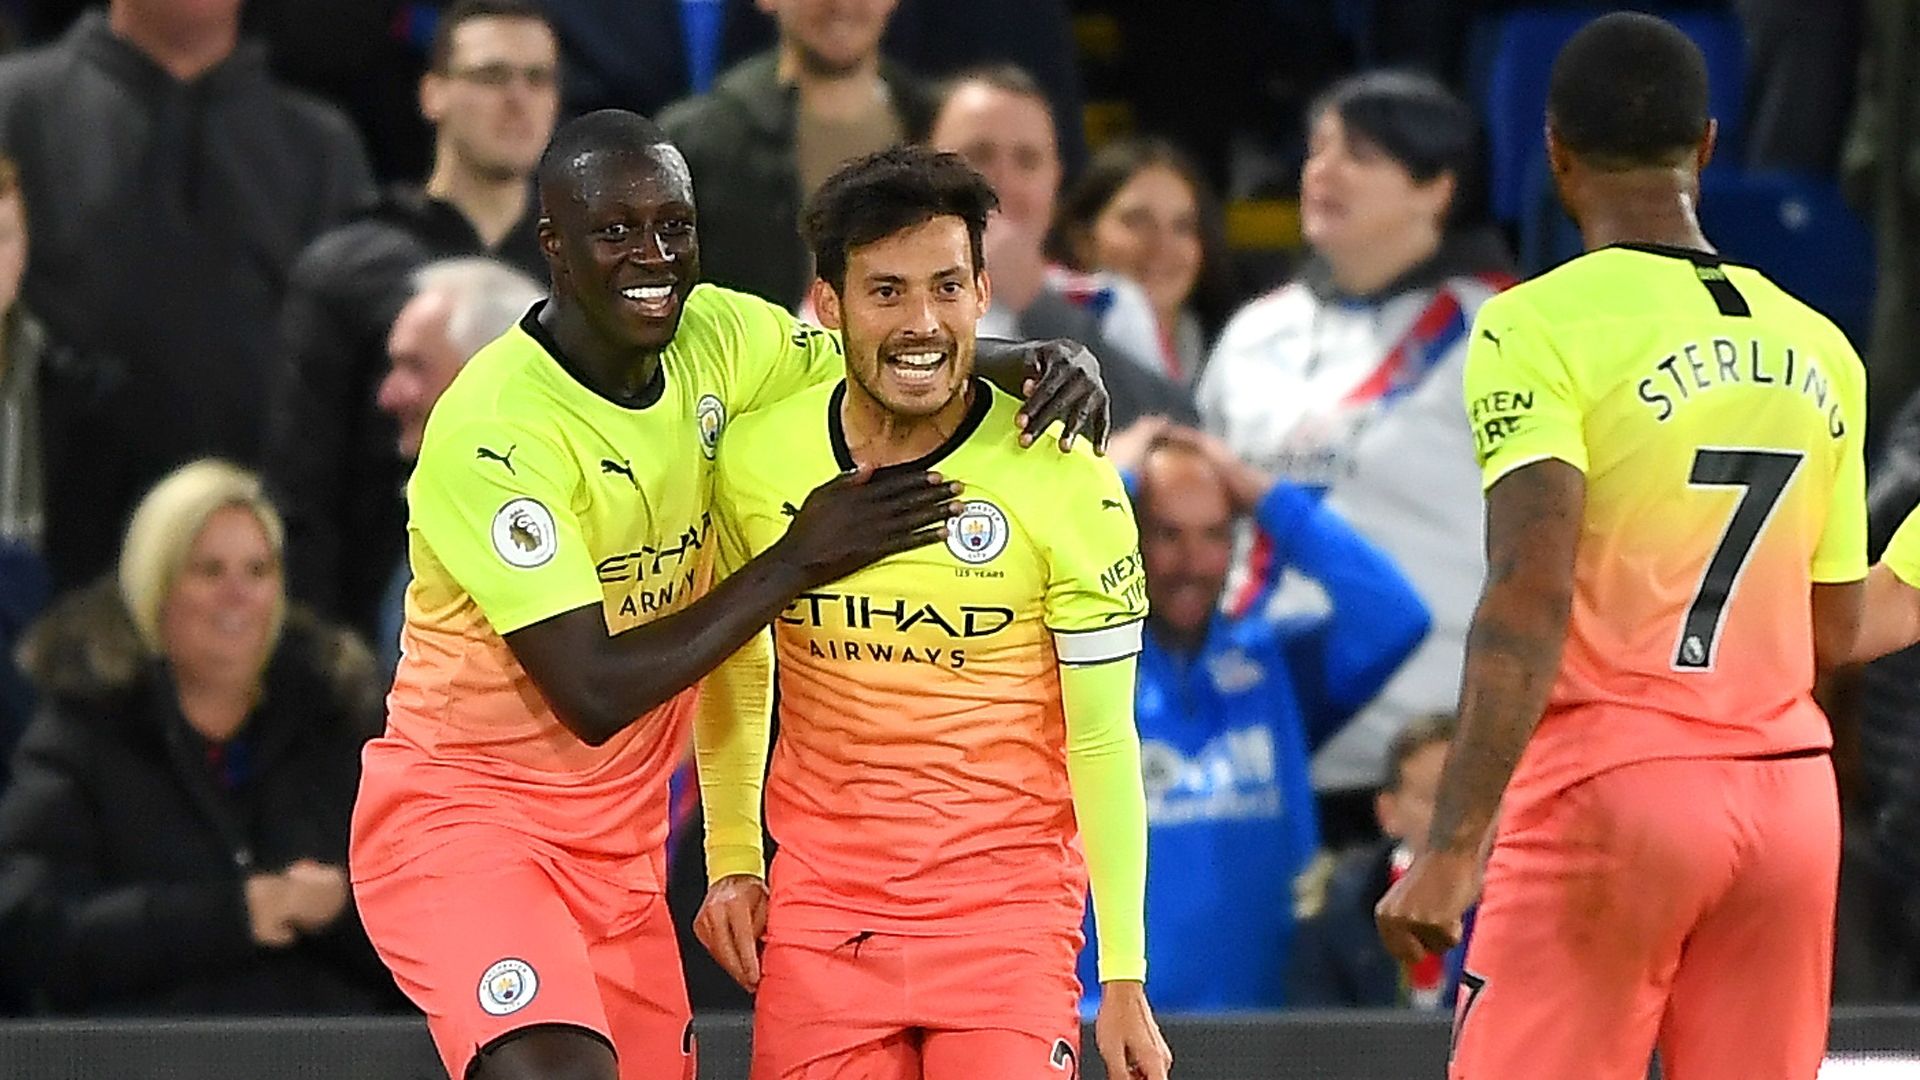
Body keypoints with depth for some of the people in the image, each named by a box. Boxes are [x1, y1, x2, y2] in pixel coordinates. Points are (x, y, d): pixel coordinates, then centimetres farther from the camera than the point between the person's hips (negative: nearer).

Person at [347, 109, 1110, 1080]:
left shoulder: (717, 336, -2)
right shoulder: (494, 431, -22)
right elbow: (594, 695, -24)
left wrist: (1034, 368, -11)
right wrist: (800, 562, -20)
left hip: (620, 839, 7)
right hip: (463, 815, -7)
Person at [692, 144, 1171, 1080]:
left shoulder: (1063, 483, -9)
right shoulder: (757, 458, -1)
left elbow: (1102, 741, -5)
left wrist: (1123, 977, -6)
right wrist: (730, 859, 13)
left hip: (1006, 908, -3)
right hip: (820, 903, 3)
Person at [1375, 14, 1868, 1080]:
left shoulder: (1539, 326, -6)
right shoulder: (1817, 350, 11)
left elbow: (1531, 597, -18)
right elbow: (1833, 633, 16)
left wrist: (1454, 844, -21)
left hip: (1610, 789, -5)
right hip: (1792, 791, 5)